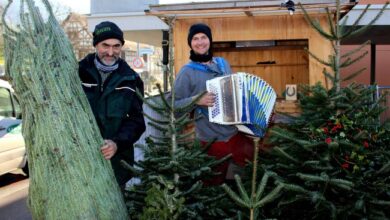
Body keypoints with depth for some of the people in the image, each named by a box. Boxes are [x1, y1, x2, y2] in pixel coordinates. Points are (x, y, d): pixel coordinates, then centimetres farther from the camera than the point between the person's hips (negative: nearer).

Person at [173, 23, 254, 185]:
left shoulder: (223, 64, 9)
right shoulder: (187, 72, -7)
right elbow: (173, 105, -8)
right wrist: (196, 100, -21)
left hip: (237, 131, 4)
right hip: (212, 139, -4)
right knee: (215, 183, 10)